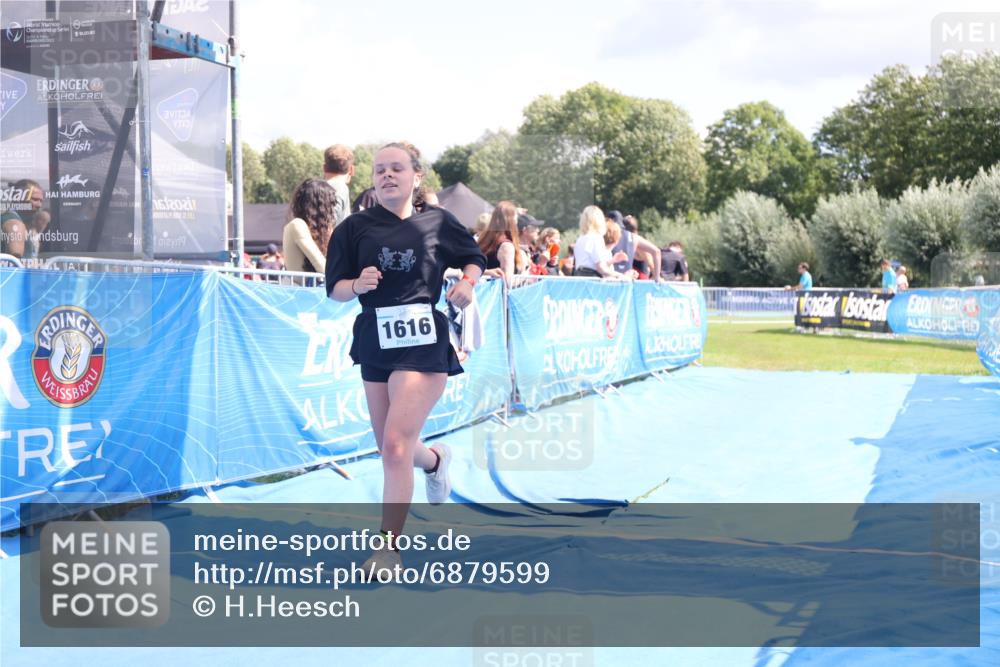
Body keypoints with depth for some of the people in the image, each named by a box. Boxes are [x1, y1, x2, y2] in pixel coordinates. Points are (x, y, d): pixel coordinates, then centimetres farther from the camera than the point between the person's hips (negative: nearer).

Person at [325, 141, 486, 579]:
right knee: (389, 449, 15)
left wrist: (467, 283, -4)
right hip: (374, 341, 4)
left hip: (423, 342, -4)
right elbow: (334, 289, 3)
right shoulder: (355, 227, 2)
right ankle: (435, 460, 52)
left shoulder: (437, 223, 1)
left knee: (396, 444, -16)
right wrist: (357, 284, -19)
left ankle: (388, 548, -6)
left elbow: (474, 259, 17)